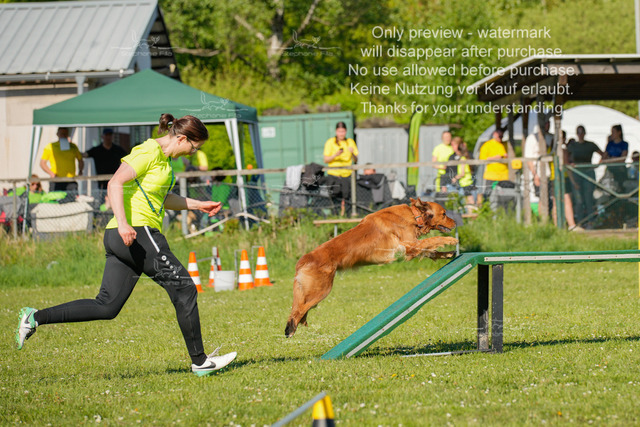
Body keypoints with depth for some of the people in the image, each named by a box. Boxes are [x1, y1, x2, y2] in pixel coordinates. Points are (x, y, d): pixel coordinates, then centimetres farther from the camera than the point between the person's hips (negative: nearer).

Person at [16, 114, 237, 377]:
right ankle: (199, 361, 3)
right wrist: (122, 223, -30)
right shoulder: (149, 152, -10)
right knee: (184, 290, -3)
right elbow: (115, 183, -20)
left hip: (122, 238, 10)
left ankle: (36, 317, 2)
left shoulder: (162, 157, 20)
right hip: (138, 231, -10)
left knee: (106, 307, 5)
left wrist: (197, 205, 31)